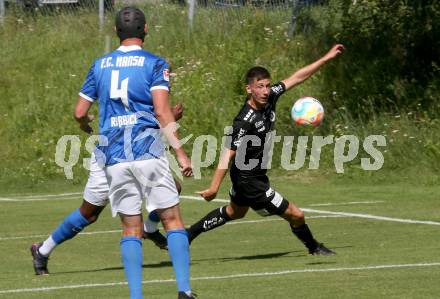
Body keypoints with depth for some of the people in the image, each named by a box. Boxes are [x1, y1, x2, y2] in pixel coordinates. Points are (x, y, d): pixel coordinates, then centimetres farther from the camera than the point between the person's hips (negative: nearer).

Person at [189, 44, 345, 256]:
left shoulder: (269, 98, -8)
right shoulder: (244, 121, -30)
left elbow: (296, 78, 0)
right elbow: (228, 154, -32)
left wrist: (326, 59, -1)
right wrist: (214, 187, -35)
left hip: (256, 174, 10)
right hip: (249, 181, -10)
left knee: (234, 213, 33)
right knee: (295, 215, 0)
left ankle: (187, 235, 44)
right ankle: (314, 248, 28)